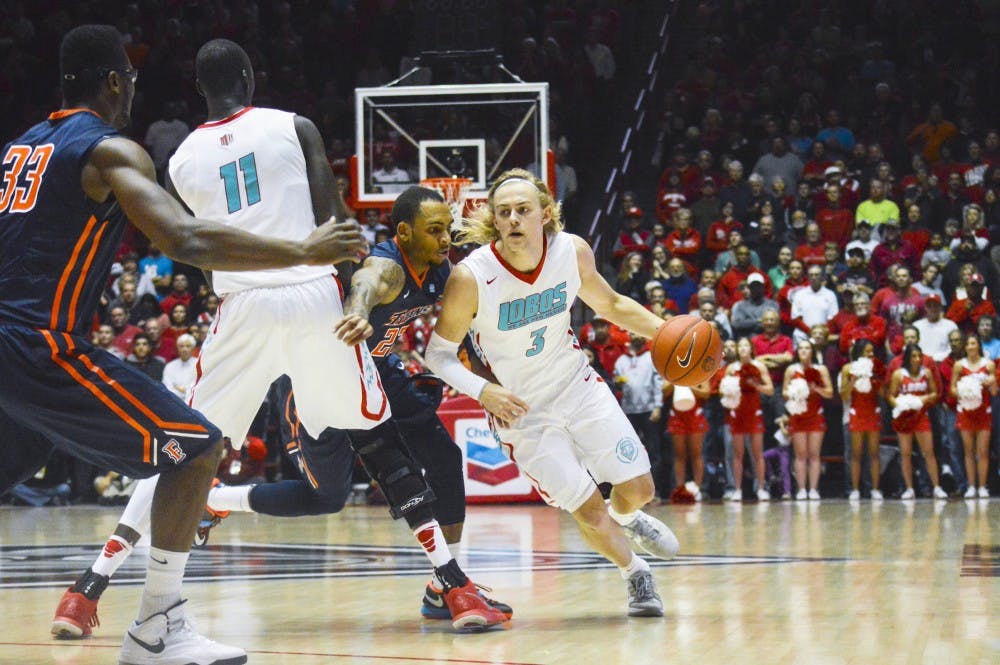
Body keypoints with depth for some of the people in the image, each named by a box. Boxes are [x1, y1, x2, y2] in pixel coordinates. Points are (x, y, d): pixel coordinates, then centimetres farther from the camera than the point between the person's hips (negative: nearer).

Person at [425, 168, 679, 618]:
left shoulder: (572, 252, -15)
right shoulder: (470, 278, -27)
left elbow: (610, 304, 5)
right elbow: (439, 353, -16)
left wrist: (664, 331, -10)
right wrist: (482, 391, -33)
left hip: (578, 385, 3)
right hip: (521, 410, -3)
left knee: (638, 488, 6)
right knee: (588, 513, -3)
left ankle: (626, 520, 45)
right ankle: (635, 575, 29)